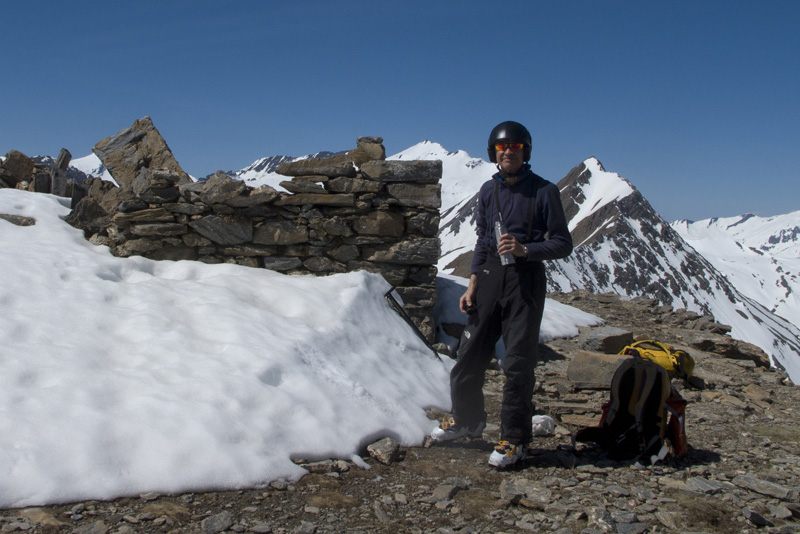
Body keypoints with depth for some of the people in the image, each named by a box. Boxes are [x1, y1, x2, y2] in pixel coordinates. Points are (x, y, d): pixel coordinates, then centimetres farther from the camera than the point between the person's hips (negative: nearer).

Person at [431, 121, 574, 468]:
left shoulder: (543, 191, -3)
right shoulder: (488, 191, 12)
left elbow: (563, 244, -4)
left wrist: (524, 249, -20)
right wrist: (472, 284, 9)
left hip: (525, 280, -5)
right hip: (490, 276, 5)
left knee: (518, 363, -2)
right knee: (470, 354, 8)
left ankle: (514, 439, 10)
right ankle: (466, 420, 28)